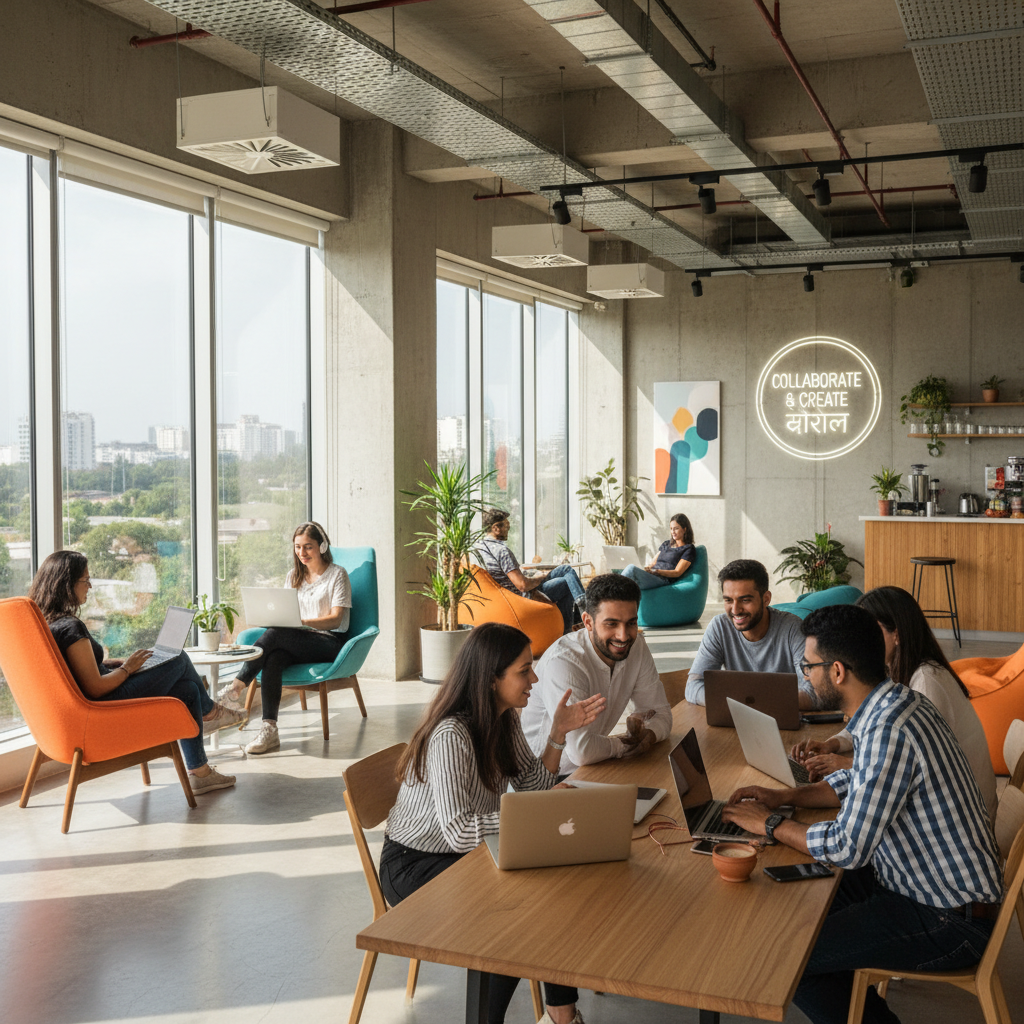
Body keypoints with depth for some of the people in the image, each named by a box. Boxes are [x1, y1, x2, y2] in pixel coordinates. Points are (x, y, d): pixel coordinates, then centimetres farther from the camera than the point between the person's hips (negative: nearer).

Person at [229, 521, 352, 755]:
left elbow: (335, 619, -8)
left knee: (276, 633, -31)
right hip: (300, 642, 5)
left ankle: (238, 684, -22)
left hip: (331, 643, -5)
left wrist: (303, 622, -25)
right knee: (274, 659, -32)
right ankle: (269, 730, -37)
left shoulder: (337, 574, 2)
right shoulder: (293, 576, 20)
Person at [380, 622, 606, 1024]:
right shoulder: (450, 734, -29)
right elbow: (458, 831, -34)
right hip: (413, 866, -8)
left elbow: (532, 785, 4)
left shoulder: (505, 719, -1)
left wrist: (559, 733, -7)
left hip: (465, 853, 8)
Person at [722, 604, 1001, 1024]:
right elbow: (857, 781, 19)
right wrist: (786, 796, 9)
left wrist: (770, 825, -12)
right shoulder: (895, 702, 2)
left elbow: (847, 849, -26)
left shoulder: (888, 731, -29)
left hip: (950, 923, -10)